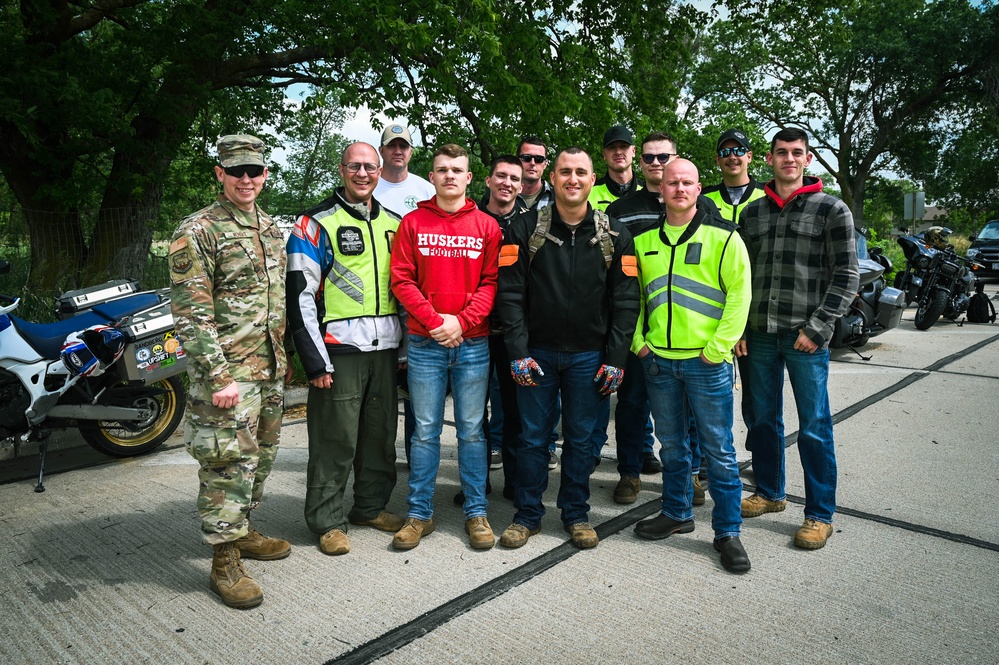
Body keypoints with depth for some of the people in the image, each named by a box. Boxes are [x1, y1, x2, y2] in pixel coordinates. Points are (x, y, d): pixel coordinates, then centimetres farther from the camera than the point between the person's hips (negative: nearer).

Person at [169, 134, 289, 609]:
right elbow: (190, 313, -16)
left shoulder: (271, 229, 13)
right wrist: (219, 376, -21)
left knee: (259, 458, 17)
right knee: (230, 464, -3)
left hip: (269, 371, 8)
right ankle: (225, 562, 11)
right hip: (228, 374, -8)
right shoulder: (197, 232, -11)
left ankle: (242, 531, 35)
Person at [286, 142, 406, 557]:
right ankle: (327, 521, 15)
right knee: (335, 440, 0)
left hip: (385, 348, 6)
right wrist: (315, 360, -13)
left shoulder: (394, 224, 14)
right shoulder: (316, 223, -4)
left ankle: (372, 506, 30)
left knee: (381, 434, 14)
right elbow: (300, 294, -8)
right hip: (339, 349, -5)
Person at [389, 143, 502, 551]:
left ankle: (476, 513, 19)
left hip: (473, 343, 0)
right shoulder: (413, 223, 6)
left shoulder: (487, 226, 6)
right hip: (425, 343, 0)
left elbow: (491, 282, 1)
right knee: (425, 431, 6)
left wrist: (462, 321, -11)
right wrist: (433, 320, -10)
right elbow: (401, 279, 0)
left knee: (472, 430, 7)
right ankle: (419, 514, 18)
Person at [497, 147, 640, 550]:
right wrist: (518, 351, -10)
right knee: (533, 436, 7)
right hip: (537, 352, 0)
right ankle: (528, 514, 23)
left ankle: (576, 514, 26)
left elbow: (625, 300, 0)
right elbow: (511, 294, -3)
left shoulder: (614, 235, 2)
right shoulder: (526, 229, -1)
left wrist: (615, 359, -5)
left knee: (580, 438, 10)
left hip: (589, 356, 1)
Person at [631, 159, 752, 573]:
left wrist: (718, 348, -12)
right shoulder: (643, 240, 9)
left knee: (718, 449, 3)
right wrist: (639, 340, 4)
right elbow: (634, 295, 16)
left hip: (706, 362, -4)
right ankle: (677, 513, 33)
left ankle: (727, 531, 16)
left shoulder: (723, 237, -3)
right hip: (658, 360, 4)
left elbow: (740, 294, -6)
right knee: (671, 444, 16)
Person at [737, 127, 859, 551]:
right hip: (759, 336, 4)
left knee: (814, 428, 2)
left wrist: (816, 328, -12)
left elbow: (846, 276, -4)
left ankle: (820, 515, 15)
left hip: (806, 337, -4)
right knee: (762, 420, 14)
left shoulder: (831, 210, 0)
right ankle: (770, 493, 32)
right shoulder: (753, 212, 12)